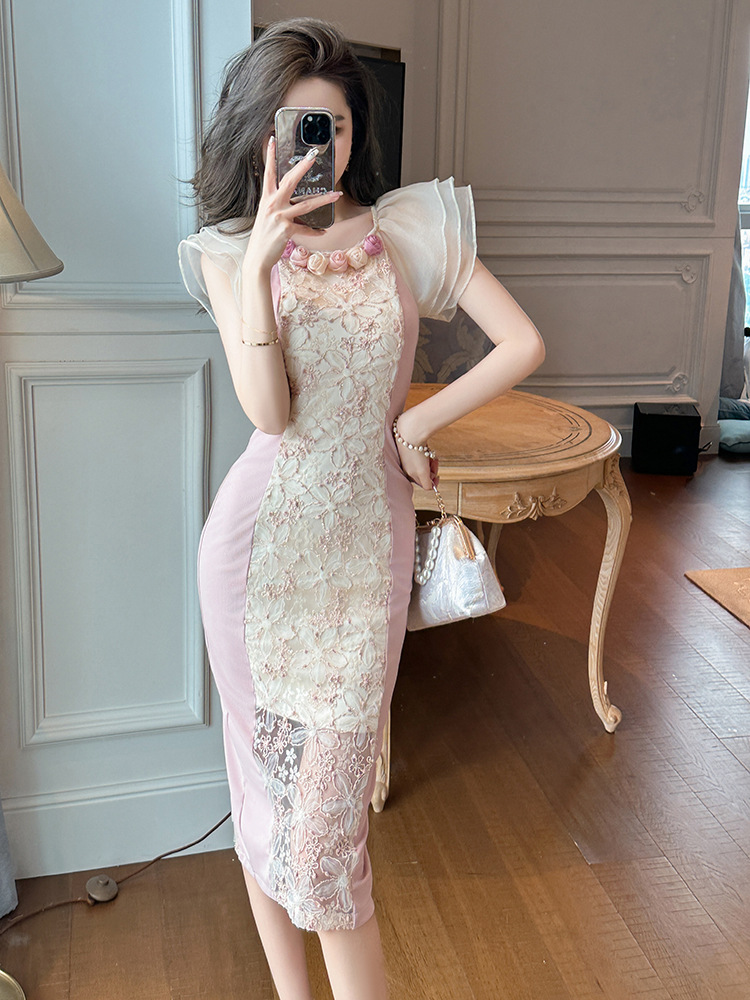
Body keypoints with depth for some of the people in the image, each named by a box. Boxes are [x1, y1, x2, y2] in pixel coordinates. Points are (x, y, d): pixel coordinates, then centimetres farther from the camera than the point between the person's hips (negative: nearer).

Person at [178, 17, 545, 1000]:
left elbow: (523, 343, -1)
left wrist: (416, 420, -4)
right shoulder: (231, 251, 2)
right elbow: (270, 413, -11)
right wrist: (258, 263, -20)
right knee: (267, 776, 10)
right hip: (265, 540, 1)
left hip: (367, 542, -1)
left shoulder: (413, 228, 3)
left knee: (329, 798, 1)